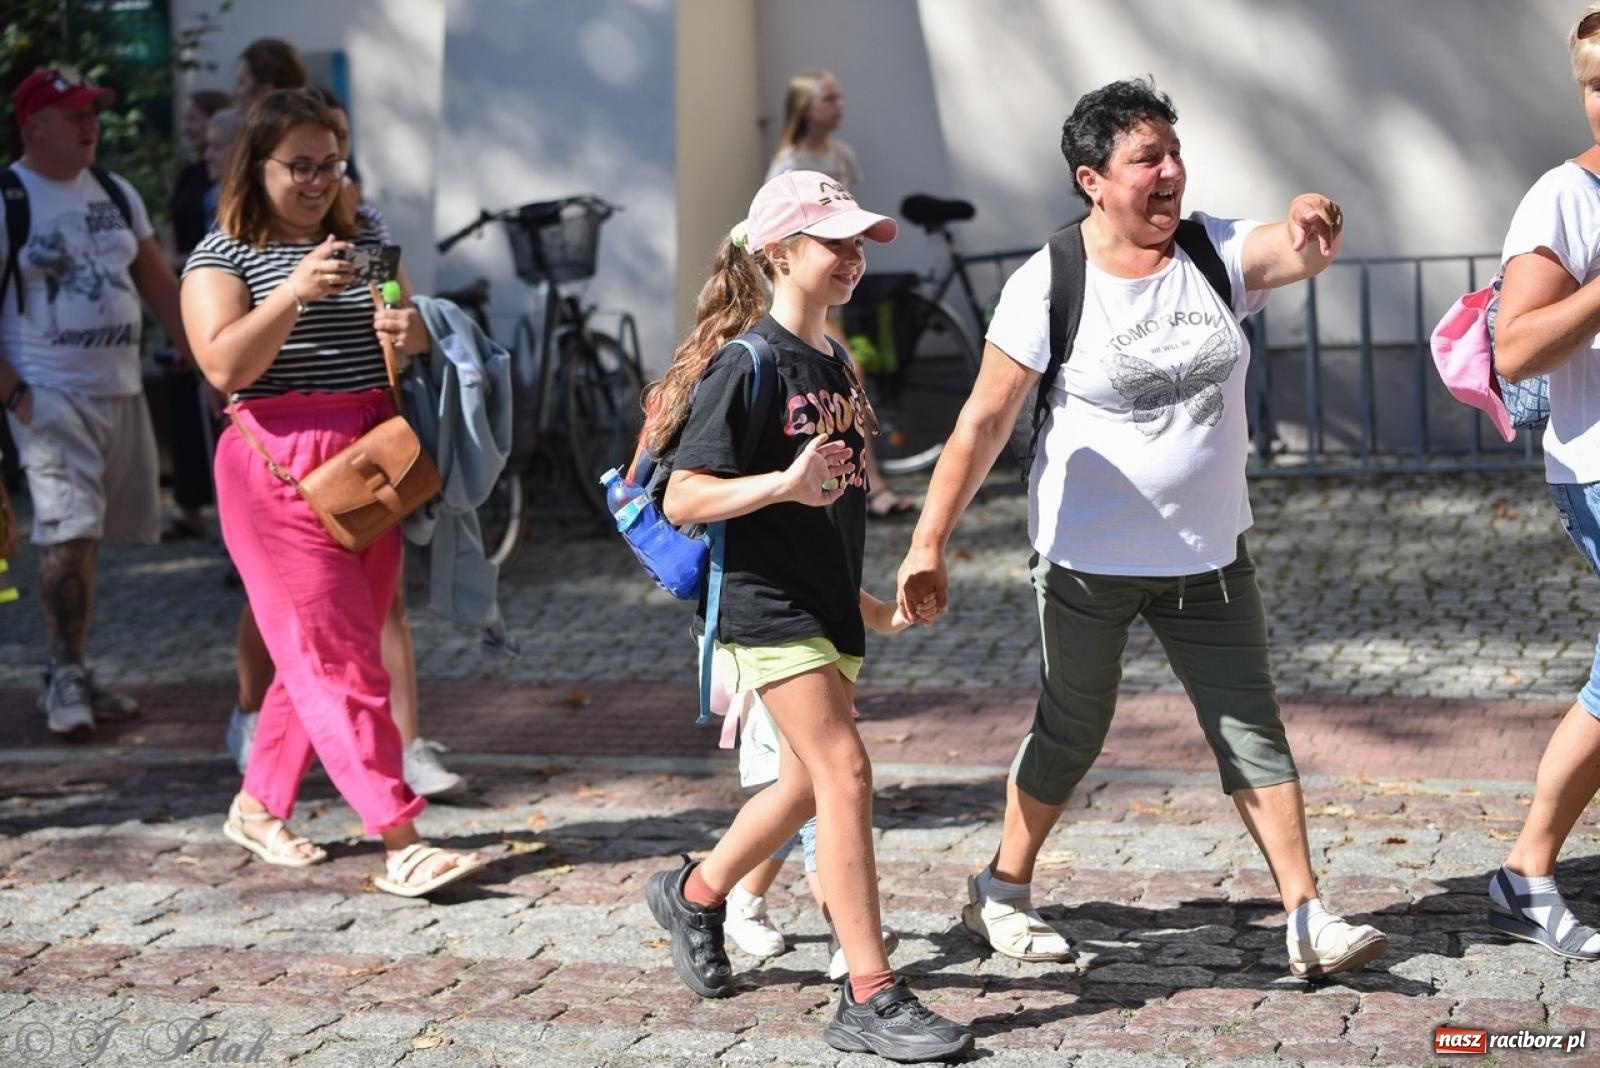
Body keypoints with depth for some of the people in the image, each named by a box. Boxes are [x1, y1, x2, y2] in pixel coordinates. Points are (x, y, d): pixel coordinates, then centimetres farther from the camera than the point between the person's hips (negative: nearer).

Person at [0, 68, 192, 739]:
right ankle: (66, 676, -9)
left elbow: (160, 287, 16)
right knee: (69, 531, -16)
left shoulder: (115, 193, 13)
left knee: (86, 532, 9)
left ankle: (68, 677, 18)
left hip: (120, 390, 6)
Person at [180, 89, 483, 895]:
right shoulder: (222, 256, -1)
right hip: (279, 471, -6)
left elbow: (414, 343, 17)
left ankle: (258, 805, 24)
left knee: (322, 655, 9)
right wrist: (296, 293, -26)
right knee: (337, 658, -8)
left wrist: (412, 333, -7)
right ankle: (402, 843, -10)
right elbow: (224, 366, -15)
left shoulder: (363, 246, 17)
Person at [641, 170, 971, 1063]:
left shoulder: (837, 366, 11)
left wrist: (868, 604, 25)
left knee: (809, 784, 16)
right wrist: (782, 484, -31)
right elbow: (683, 500, -17)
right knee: (846, 773, -14)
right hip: (766, 601, -9)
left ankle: (695, 894, 40)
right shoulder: (744, 364, -13)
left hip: (829, 604, 9)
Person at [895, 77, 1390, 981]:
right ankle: (1001, 892, 30)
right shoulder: (1048, 286, -11)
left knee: (1253, 727, 2)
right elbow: (984, 421, -9)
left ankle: (1309, 922, 7)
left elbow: (1300, 253, -22)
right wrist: (929, 544, -11)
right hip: (1089, 562, -3)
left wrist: (1313, 227, -47)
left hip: (1210, 554, 3)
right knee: (1073, 733, 10)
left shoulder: (1216, 253, -2)